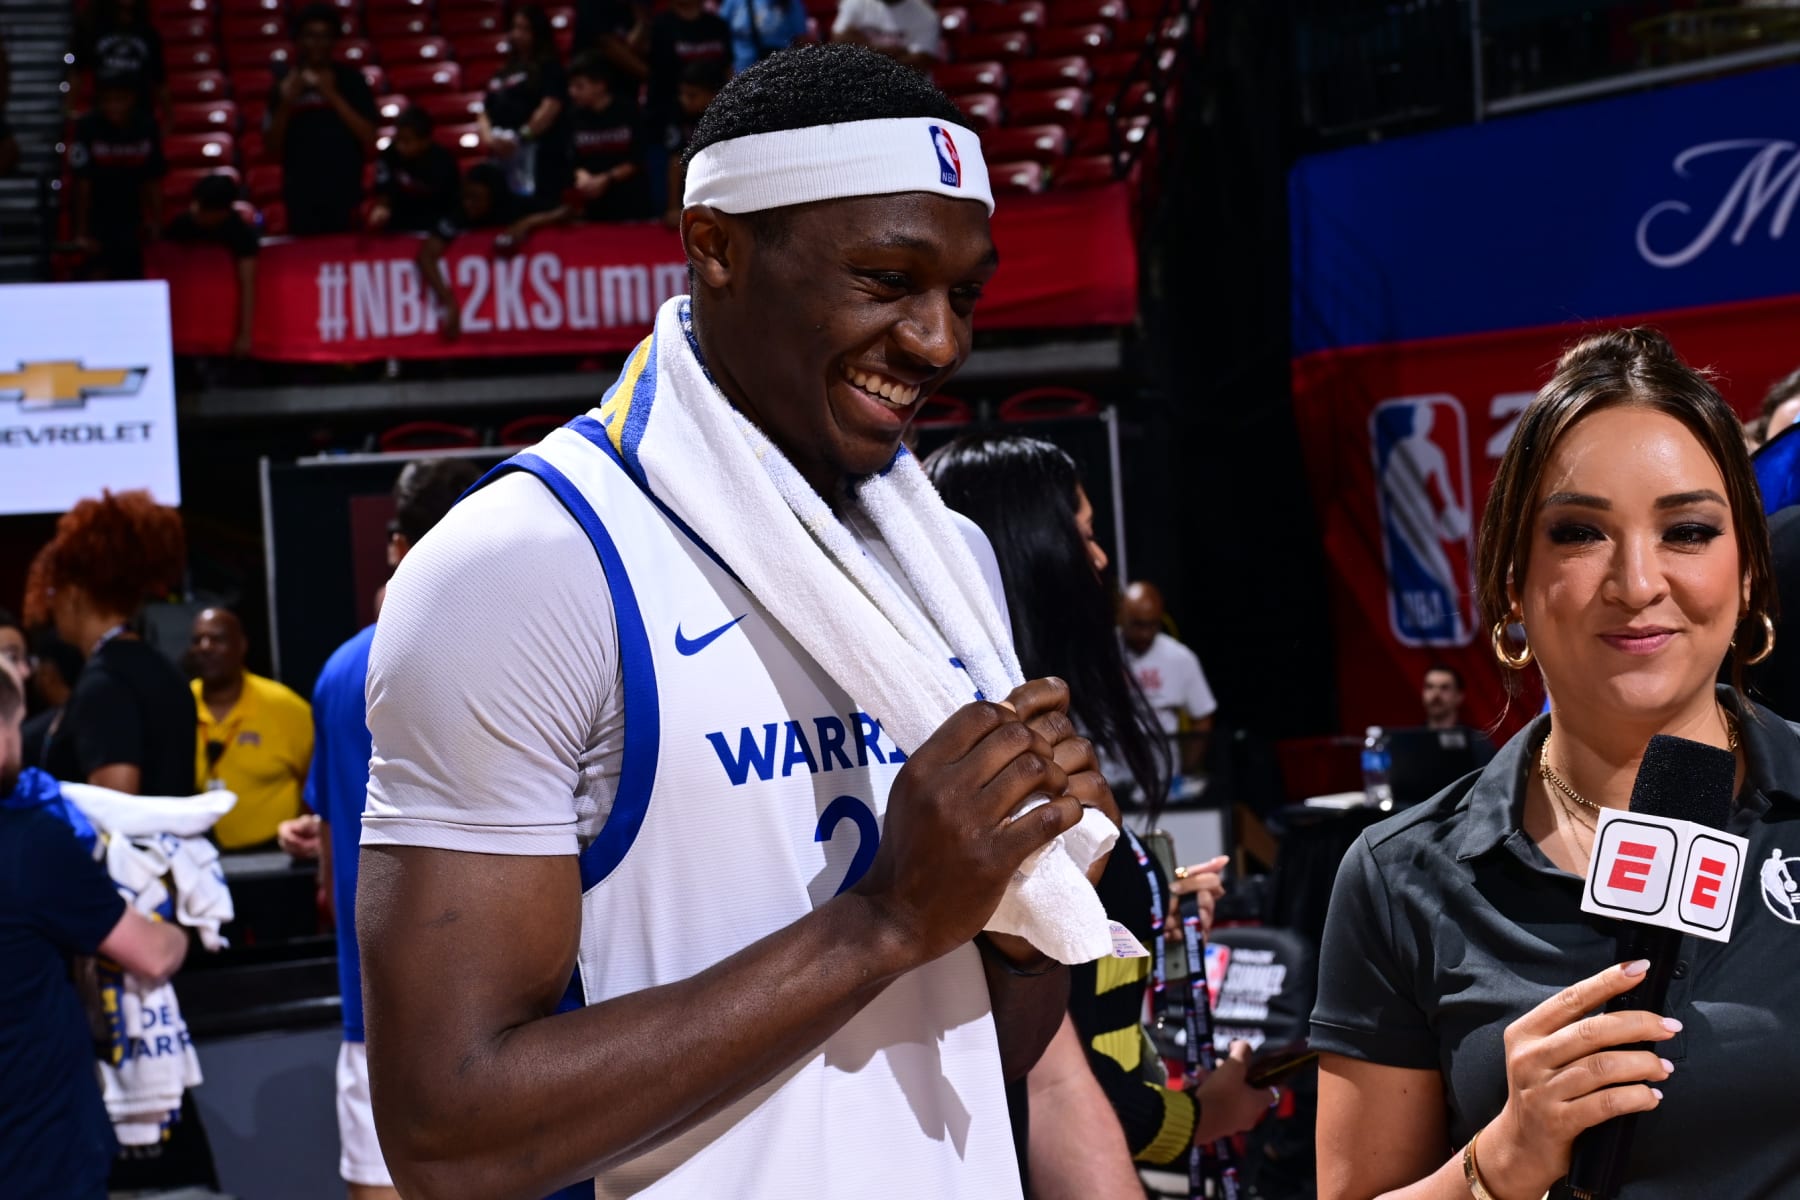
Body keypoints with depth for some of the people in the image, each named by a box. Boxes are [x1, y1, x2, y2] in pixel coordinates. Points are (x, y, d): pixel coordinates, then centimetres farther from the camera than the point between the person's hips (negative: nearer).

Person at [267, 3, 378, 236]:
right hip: (300, 193, 1)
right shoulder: (287, 80, 3)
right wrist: (285, 105, -12)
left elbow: (369, 140, -6)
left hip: (343, 192, -1)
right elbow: (274, 151, 3)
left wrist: (333, 96, -13)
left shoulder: (350, 79, 1)